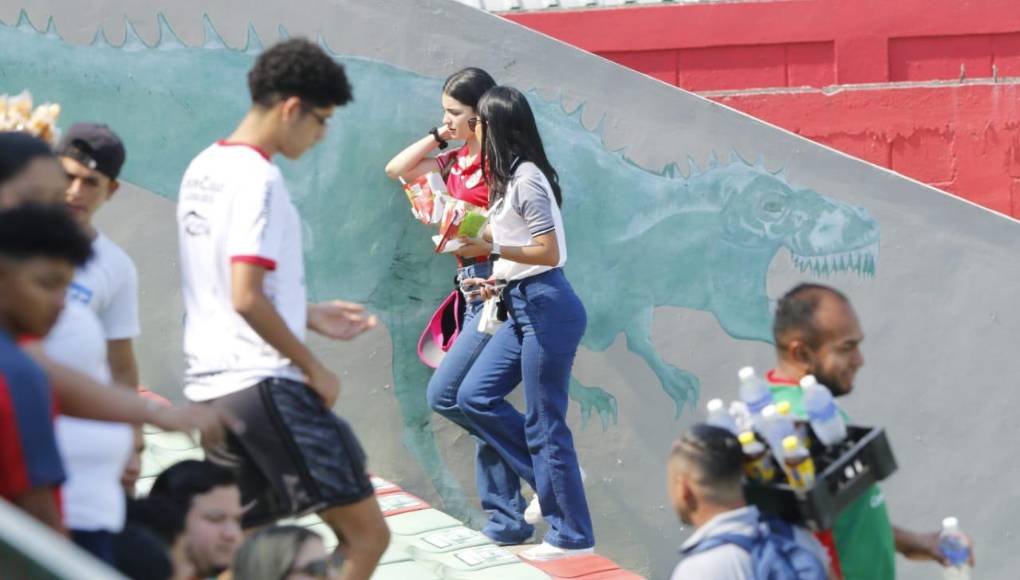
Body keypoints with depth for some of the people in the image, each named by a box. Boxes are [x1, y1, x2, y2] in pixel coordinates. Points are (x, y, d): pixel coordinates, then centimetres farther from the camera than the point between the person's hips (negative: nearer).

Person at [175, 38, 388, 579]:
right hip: (266, 384, -9)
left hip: (210, 385, 9)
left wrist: (309, 315, 20)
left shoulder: (202, 170, 14)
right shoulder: (258, 179, -14)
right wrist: (314, 368, -10)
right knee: (366, 534, -5)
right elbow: (247, 299, -21)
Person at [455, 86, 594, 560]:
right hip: (522, 308, 10)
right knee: (474, 397, 9)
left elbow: (549, 253, -19)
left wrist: (492, 248, -20)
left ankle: (572, 537, 5)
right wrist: (499, 281, 11)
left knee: (544, 422, -4)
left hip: (546, 308, -10)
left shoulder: (526, 179, -15)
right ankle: (551, 476, 16)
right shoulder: (507, 177, 13)